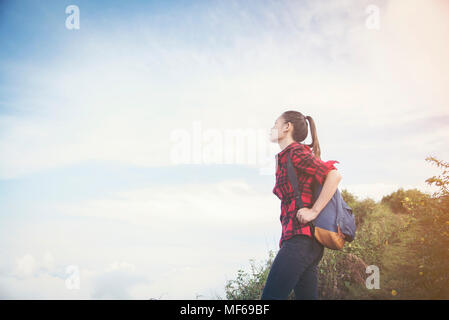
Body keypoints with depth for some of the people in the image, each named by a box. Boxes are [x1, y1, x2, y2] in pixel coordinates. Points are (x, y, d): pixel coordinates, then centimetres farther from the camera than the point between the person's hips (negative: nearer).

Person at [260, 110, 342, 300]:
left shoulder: (295, 152, -7)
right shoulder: (286, 157, 21)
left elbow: (334, 176, -15)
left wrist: (314, 211, -16)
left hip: (300, 237, -10)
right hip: (309, 241, 10)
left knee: (270, 297, -12)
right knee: (307, 297, 8)